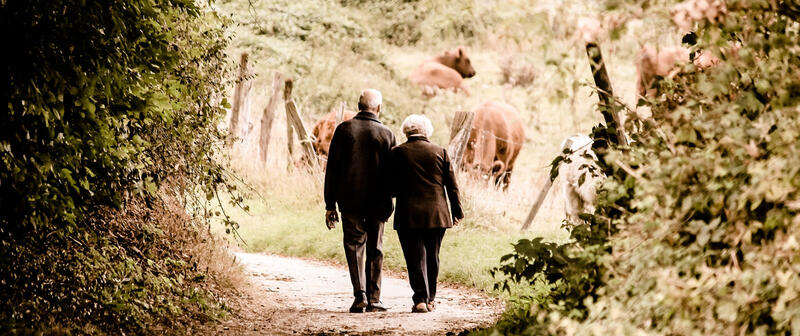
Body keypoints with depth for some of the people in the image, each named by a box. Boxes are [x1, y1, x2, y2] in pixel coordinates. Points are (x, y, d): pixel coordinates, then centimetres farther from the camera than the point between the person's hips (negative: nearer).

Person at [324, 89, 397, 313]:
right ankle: (373, 299, 8)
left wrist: (330, 204, 3)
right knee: (375, 250, 9)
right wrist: (388, 199, 15)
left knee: (354, 245, 6)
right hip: (378, 202, 0)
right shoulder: (386, 134, -1)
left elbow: (332, 169, -1)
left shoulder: (344, 129, -2)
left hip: (350, 201, 0)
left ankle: (360, 294, -9)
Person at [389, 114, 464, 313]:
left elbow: (392, 187, -1)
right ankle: (430, 299, 20)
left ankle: (420, 300, -9)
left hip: (408, 215, -2)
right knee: (432, 257, 14)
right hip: (437, 213, 2)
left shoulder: (397, 153, -3)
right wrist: (457, 212, 13)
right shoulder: (440, 152, 3)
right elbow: (452, 185, 5)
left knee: (415, 257, 0)